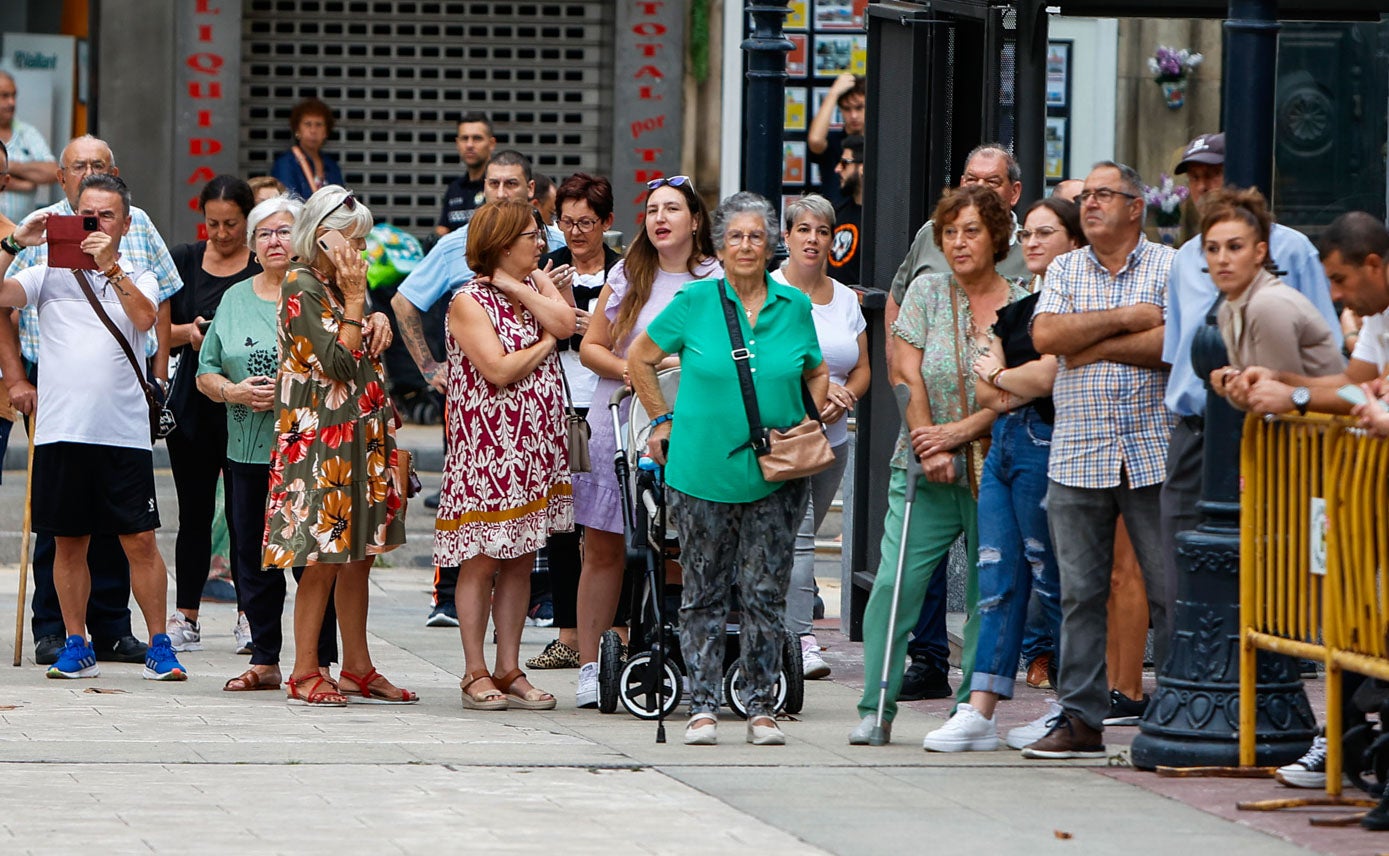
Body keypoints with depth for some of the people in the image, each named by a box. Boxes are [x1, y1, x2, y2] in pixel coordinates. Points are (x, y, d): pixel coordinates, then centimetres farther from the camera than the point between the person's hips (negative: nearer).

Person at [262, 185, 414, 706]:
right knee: (323, 559, -8)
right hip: (320, 441, -9)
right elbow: (339, 361, -17)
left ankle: (357, 670, 14)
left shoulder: (341, 287, 17)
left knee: (358, 557, 9)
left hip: (360, 440, 9)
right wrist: (355, 302, -12)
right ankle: (304, 673, -3)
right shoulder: (301, 287, -9)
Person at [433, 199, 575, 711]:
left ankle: (509, 670, 11)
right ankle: (475, 673, 1)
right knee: (482, 561, -3)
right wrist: (545, 344, -4)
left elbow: (565, 323, -6)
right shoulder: (469, 302, -8)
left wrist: (516, 287, -7)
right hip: (487, 447, -7)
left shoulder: (537, 284, 14)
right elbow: (498, 370, -18)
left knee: (521, 561, 7)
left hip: (536, 447, 7)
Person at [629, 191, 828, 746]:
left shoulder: (795, 307, 5)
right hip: (702, 470, -1)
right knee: (704, 594, 4)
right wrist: (663, 420, 6)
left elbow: (817, 374, 20)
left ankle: (761, 708, 10)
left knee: (765, 594, 2)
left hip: (775, 477, 1)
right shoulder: (695, 302, -1)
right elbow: (639, 358, 10)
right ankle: (703, 707, 9)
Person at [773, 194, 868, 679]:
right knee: (796, 535, -16)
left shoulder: (846, 299, 14)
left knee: (799, 539, 7)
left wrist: (841, 400, -6)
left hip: (832, 439, 6)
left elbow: (862, 370, 15)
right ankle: (800, 639, -22)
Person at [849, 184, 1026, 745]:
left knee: (989, 594, 1)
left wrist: (956, 433, -15)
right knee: (895, 584, -8)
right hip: (926, 471, 0)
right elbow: (907, 376, 0)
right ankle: (876, 708, -1)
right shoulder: (927, 292, 5)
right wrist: (929, 450, -9)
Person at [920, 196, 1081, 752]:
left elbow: (1045, 376, -16)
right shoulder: (1014, 310, 18)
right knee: (997, 580, 2)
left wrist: (996, 376, 2)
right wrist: (1016, 387, -8)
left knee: (1050, 582, -2)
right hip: (1003, 444, 8)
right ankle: (979, 711, -3)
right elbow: (985, 393, 13)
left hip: (1047, 445, -8)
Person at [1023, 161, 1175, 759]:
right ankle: (1080, 720, 8)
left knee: (1169, 591, -1)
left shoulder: (1169, 267, 3)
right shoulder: (1065, 270, 12)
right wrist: (1127, 318, -9)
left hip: (1153, 456, -3)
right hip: (1078, 457, 3)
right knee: (1080, 593, 4)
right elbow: (1046, 336, -5)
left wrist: (1097, 347, -8)